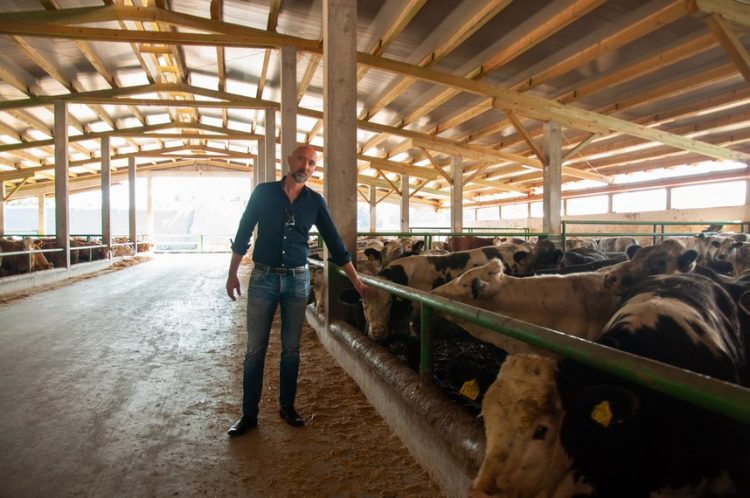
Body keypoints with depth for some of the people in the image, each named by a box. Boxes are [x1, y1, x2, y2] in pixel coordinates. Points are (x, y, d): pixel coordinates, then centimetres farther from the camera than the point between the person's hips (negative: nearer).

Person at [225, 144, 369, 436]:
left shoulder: (315, 201, 2)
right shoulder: (264, 192, -1)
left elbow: (335, 243, 4)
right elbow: (243, 234, 4)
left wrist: (356, 281, 3)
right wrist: (232, 274, 2)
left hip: (297, 280, 1)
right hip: (263, 278, -1)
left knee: (291, 348, 10)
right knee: (255, 349, 4)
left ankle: (287, 407, 26)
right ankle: (249, 414, 17)